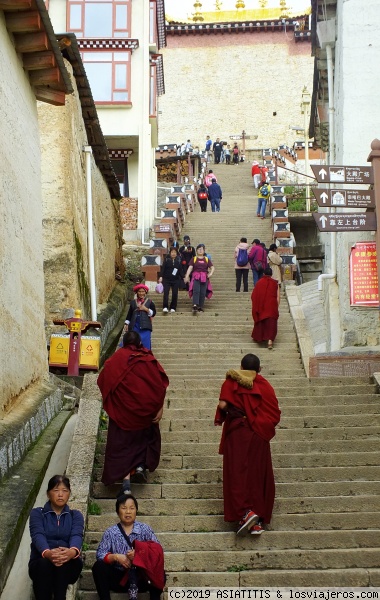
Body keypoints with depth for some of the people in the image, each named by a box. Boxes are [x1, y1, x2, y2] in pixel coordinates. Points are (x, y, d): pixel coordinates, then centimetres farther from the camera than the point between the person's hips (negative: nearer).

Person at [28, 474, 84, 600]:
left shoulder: (76, 515, 12)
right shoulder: (37, 513, 9)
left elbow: (77, 536, -9)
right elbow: (38, 536, -12)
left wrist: (73, 551, -36)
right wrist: (47, 553, -37)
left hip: (68, 567, 1)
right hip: (40, 564, -1)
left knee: (63, 562, -34)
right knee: (45, 563, -35)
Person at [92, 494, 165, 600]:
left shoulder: (145, 529, 5)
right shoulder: (110, 532, 5)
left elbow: (157, 550, -5)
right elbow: (100, 554, -5)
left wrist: (139, 553, -20)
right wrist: (115, 557, -23)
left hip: (141, 577, 0)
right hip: (118, 577, 1)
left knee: (158, 572, -29)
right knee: (99, 566, -26)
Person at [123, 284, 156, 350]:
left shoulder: (150, 302, 3)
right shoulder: (133, 302, 11)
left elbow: (153, 313, 0)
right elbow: (129, 314, 12)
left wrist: (146, 309, -14)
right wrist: (126, 324, 5)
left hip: (145, 327, -2)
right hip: (134, 326, 2)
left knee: (145, 344, -7)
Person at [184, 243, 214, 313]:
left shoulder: (207, 259, 12)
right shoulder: (194, 259, 8)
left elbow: (212, 267, 8)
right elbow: (190, 267, -1)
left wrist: (211, 273, -12)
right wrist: (187, 276, -12)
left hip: (204, 277, 2)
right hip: (196, 277, -2)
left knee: (203, 293, 0)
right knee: (196, 291, -19)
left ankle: (200, 307, 8)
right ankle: (195, 305, -30)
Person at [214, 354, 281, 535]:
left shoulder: (231, 382, 0)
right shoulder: (265, 386, 4)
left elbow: (223, 404, -14)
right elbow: (275, 414, 0)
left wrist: (221, 416, 7)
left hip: (237, 434, -2)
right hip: (259, 437, 2)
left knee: (238, 473, -2)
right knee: (258, 475, 6)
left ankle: (245, 512, -22)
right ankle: (258, 521, 3)